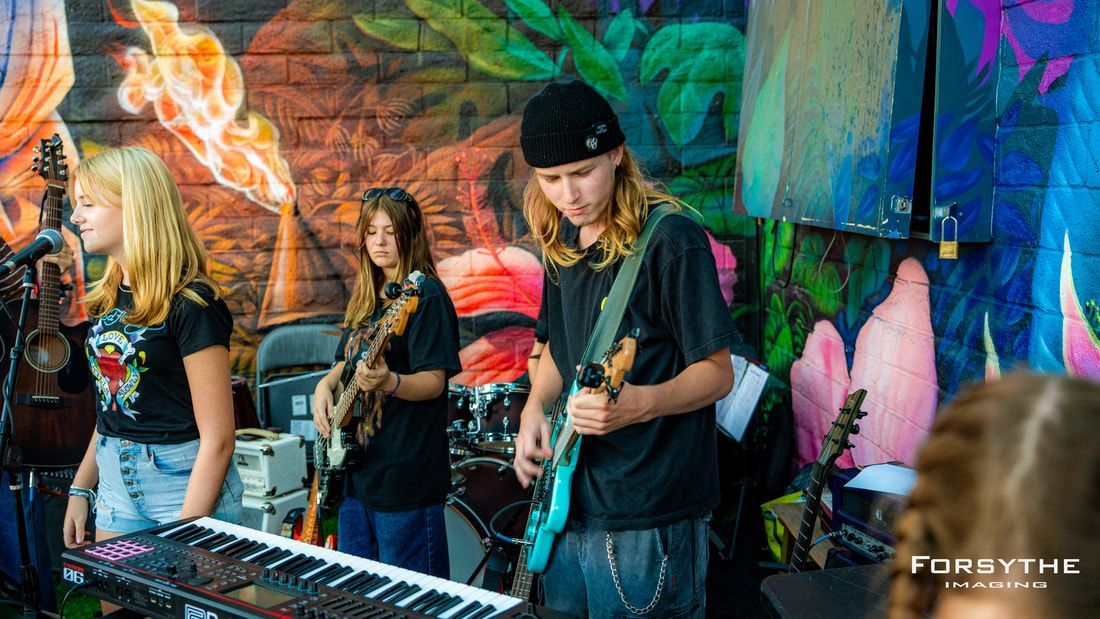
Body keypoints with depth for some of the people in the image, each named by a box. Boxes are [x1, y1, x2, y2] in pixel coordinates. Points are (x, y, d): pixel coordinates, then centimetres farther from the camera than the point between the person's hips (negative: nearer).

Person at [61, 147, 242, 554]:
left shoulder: (190, 304, -17)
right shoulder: (108, 298, 7)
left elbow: (217, 438, -20)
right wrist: (80, 490, 12)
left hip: (187, 482, -7)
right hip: (117, 483, 7)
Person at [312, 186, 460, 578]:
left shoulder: (426, 295, -12)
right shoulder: (366, 297, 13)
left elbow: (434, 381, -17)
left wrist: (389, 382, -36)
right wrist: (326, 384, 1)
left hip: (405, 471, -8)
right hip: (357, 466, 9)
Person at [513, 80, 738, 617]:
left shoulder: (670, 241, -16)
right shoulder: (562, 239, 8)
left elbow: (717, 373, -14)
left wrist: (637, 405, -31)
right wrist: (535, 408, 2)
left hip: (645, 519, -7)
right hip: (567, 506, 8)